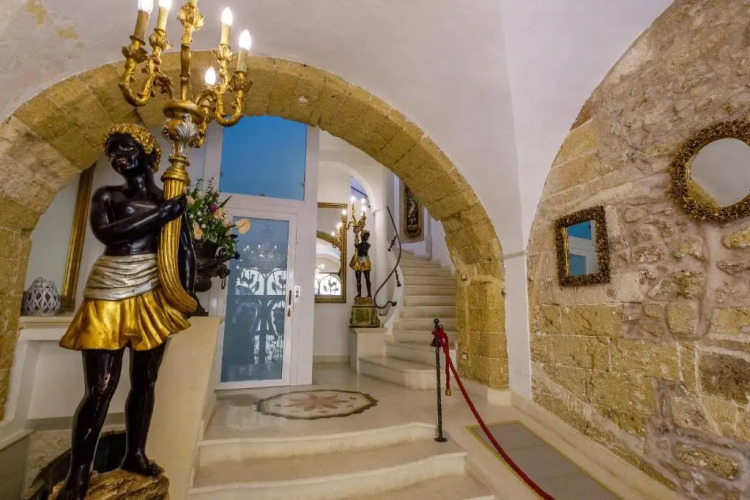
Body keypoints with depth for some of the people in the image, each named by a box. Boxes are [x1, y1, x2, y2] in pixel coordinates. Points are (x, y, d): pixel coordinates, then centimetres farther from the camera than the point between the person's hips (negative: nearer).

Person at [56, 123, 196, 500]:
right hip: (110, 289, -1)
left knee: (145, 380, 7)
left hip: (154, 291, 1)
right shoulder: (106, 195, 11)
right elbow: (104, 232, -10)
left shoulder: (170, 201, 12)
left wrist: (187, 292, -2)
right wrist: (160, 215, -13)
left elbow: (187, 251, 8)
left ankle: (134, 455, 21)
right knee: (101, 386, -5)